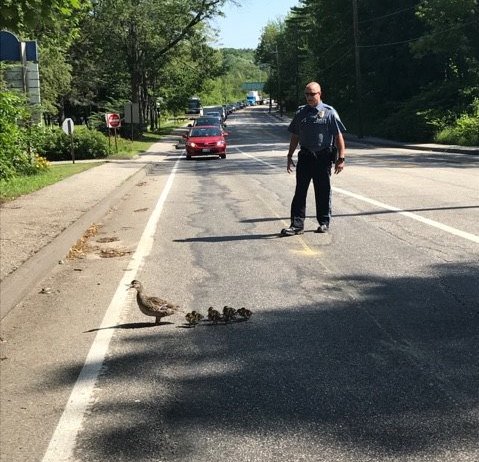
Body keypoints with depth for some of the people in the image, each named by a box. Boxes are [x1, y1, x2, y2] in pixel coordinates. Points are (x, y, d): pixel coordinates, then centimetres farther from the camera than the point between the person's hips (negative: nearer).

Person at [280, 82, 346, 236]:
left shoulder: (329, 112, -3)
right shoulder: (301, 112, 9)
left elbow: (338, 136, -5)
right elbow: (295, 136, 16)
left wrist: (341, 158, -10)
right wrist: (290, 156, 13)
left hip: (323, 158, -3)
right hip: (305, 157, 3)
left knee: (323, 191, 7)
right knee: (300, 191, -1)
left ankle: (324, 223, 20)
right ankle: (297, 225, 2)